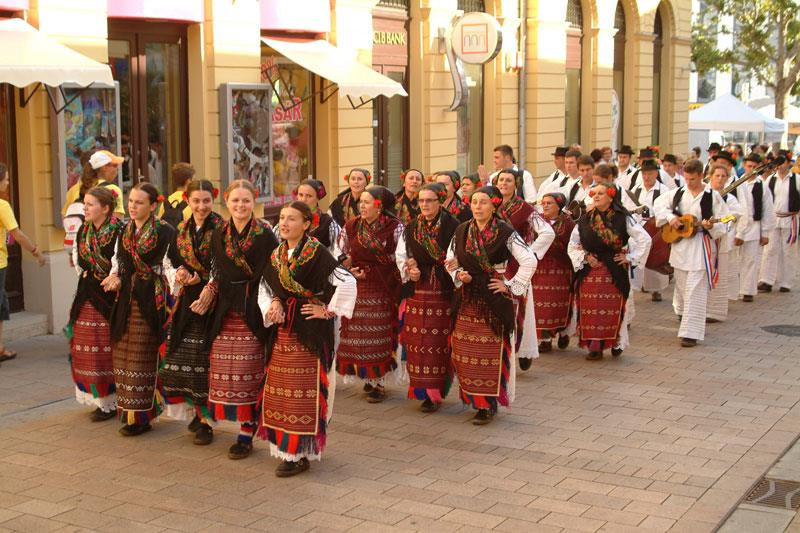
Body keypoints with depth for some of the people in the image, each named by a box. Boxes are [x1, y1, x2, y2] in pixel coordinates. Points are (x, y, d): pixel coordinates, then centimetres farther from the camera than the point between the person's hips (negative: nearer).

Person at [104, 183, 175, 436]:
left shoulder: (164, 231, -7)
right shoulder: (125, 231, 13)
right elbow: (118, 261, 14)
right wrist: (115, 277, -5)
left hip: (151, 299, -6)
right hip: (126, 299, 6)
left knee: (143, 356, -3)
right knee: (124, 354, 8)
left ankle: (141, 415, 3)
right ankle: (129, 412, 18)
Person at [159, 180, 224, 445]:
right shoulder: (181, 230, 11)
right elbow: (171, 261, 15)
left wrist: (201, 278, -20)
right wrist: (178, 274, -6)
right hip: (187, 300, 6)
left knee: (205, 361, -4)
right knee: (181, 359, 7)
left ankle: (205, 420, 6)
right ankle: (198, 413, 22)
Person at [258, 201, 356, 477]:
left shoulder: (316, 252, -14)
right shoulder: (276, 255, 8)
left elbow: (347, 281, -21)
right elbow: (269, 288, 22)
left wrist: (329, 310, -14)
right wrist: (274, 305, 2)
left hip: (310, 330, -7)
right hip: (284, 329, 7)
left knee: (304, 391, -3)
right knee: (280, 390, 11)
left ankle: (301, 453, 4)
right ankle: (286, 446, 23)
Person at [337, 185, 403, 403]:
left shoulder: (395, 228, -5)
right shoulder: (351, 226, 5)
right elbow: (341, 254, 12)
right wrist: (350, 269, -4)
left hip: (382, 291, -3)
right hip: (356, 289, 3)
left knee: (380, 335, 0)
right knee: (357, 335, 5)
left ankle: (379, 382, 11)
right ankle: (368, 377, 20)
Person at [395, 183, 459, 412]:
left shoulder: (452, 227, -4)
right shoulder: (411, 228, 11)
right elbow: (400, 255, 16)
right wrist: (408, 270, -1)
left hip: (443, 292, -4)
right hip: (417, 292, 4)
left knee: (438, 341, -3)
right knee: (417, 341, 3)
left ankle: (435, 391, 4)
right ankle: (422, 389, 13)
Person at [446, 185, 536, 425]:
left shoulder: (505, 232, -8)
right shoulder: (461, 231, 5)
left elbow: (529, 261, -9)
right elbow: (450, 261, 15)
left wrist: (511, 286, -8)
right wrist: (459, 275, -5)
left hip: (494, 300, -4)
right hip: (467, 300, 5)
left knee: (491, 352, -2)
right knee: (465, 351, 6)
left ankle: (489, 404, 6)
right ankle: (475, 400, 20)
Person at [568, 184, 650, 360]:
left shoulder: (623, 219, -3)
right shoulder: (584, 220, 5)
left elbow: (645, 239, 0)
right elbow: (572, 246, 13)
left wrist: (630, 258, -2)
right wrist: (585, 257, -1)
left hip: (614, 271, -2)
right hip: (590, 271, 2)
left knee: (613, 309, 1)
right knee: (591, 309, -1)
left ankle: (617, 343, 19)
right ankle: (594, 346, 5)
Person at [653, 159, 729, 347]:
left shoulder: (712, 196, -5)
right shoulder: (678, 193, 6)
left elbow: (722, 222, -4)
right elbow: (659, 204, 15)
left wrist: (711, 225, -25)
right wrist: (670, 217, -1)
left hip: (700, 247, -4)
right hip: (680, 245, 5)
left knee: (695, 291, -8)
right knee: (682, 286, 17)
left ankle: (691, 333, -8)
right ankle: (684, 315, 42)